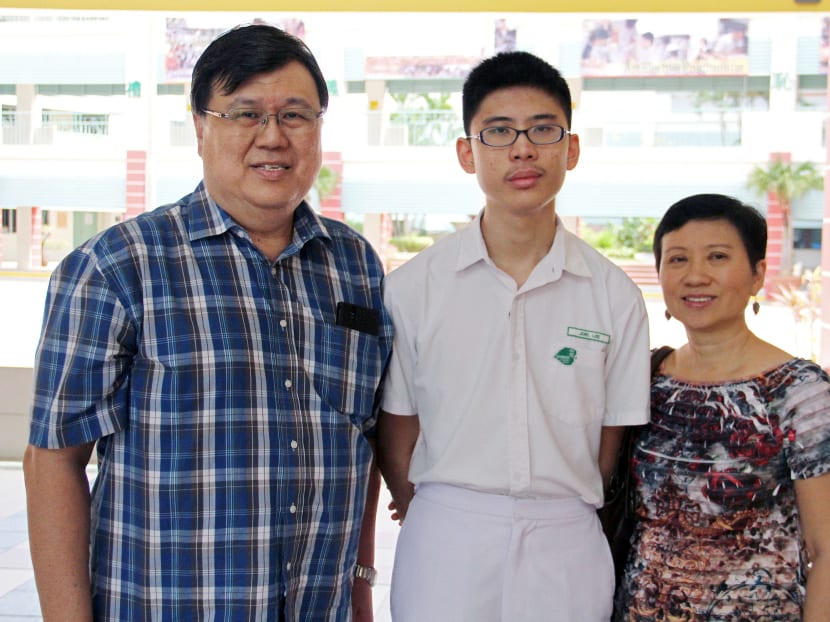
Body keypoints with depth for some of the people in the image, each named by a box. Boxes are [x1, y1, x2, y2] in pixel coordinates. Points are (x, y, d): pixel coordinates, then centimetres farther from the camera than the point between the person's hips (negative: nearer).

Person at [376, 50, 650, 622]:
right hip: (445, 540, -1)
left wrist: (557, 518, 6)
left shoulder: (615, 295, -1)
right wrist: (439, 517, 6)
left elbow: (611, 443, 5)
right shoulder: (414, 288, -3)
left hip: (567, 547, 1)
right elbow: (396, 436, 3)